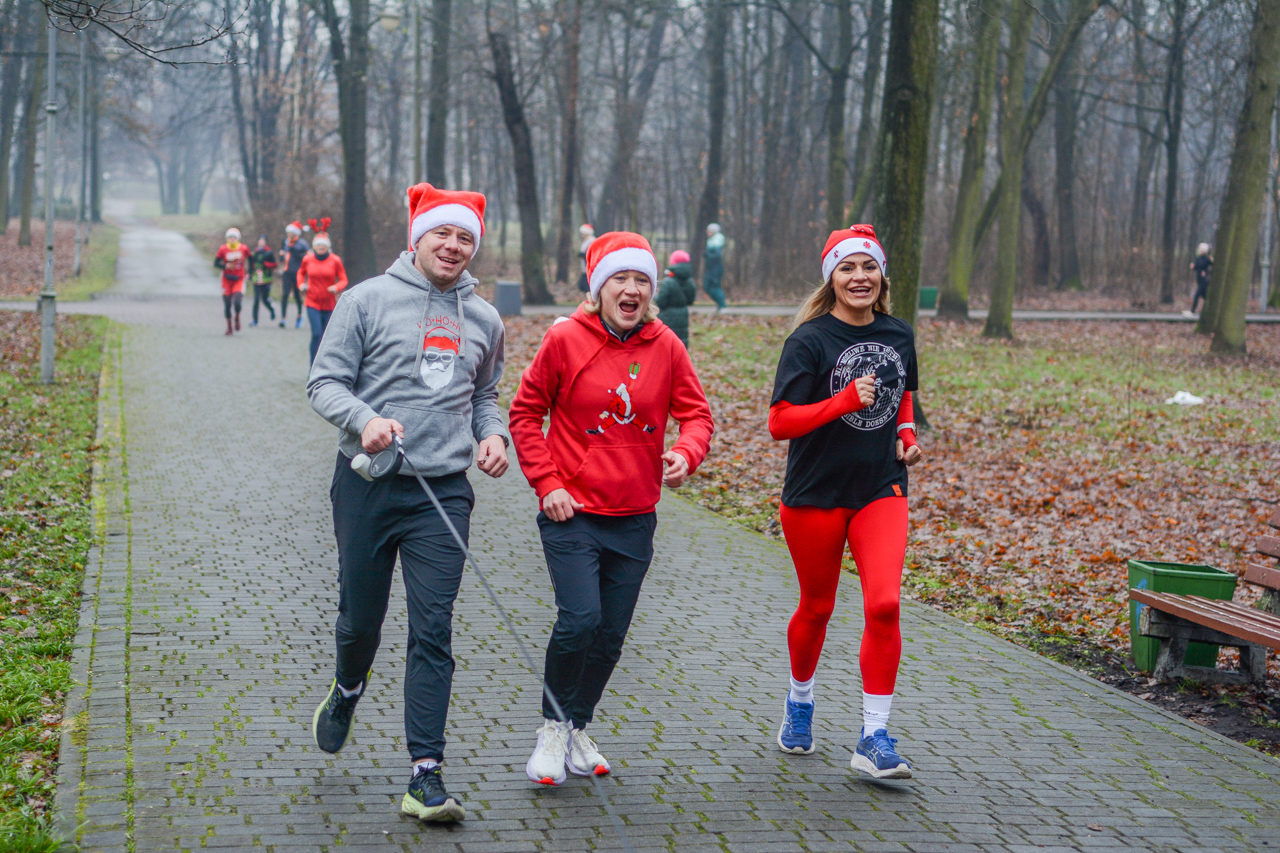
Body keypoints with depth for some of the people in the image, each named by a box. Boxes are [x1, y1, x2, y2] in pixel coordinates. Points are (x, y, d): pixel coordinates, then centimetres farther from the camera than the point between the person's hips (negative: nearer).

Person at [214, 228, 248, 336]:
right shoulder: (223, 249, -6)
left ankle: (237, 318, 14)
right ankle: (229, 326, 21)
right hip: (227, 279, 1)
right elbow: (216, 263, 0)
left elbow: (250, 260, 13)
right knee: (227, 304, 3)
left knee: (237, 302, -18)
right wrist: (225, 266, -18)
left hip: (239, 279, -1)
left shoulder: (244, 248, -4)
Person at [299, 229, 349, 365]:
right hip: (312, 304, -1)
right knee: (316, 334, -15)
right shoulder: (307, 259, 1)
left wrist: (336, 288, -19)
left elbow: (343, 280, 2)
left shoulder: (335, 260, -3)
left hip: (329, 304, 1)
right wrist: (301, 284, 2)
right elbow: (301, 273, 21)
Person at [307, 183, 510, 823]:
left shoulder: (484, 320, 12)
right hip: (367, 484, -2)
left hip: (443, 493, 2)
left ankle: (426, 776, -4)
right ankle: (347, 689, 46)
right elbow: (325, 382, -2)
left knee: (433, 633, -5)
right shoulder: (368, 300, -1)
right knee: (360, 617, 10)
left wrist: (493, 433, 3)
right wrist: (365, 418, -21)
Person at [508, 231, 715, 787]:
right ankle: (553, 726, 6)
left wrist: (686, 454, -17)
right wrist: (546, 482, -7)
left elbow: (696, 412, 5)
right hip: (572, 512, -3)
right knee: (579, 620, -17)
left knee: (611, 634, 9)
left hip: (634, 520, 4)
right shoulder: (565, 339, -7)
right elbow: (525, 412, 1)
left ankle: (577, 730, 30)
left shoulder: (665, 346, 0)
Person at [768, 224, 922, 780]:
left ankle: (874, 739, -6)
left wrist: (906, 432, 6)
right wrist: (846, 400, -26)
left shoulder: (898, 335, 5)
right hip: (815, 494, -3)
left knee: (884, 604, -14)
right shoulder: (810, 340, -10)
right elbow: (779, 422, -15)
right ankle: (800, 703, 41)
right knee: (817, 608, 12)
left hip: (882, 490, 3)